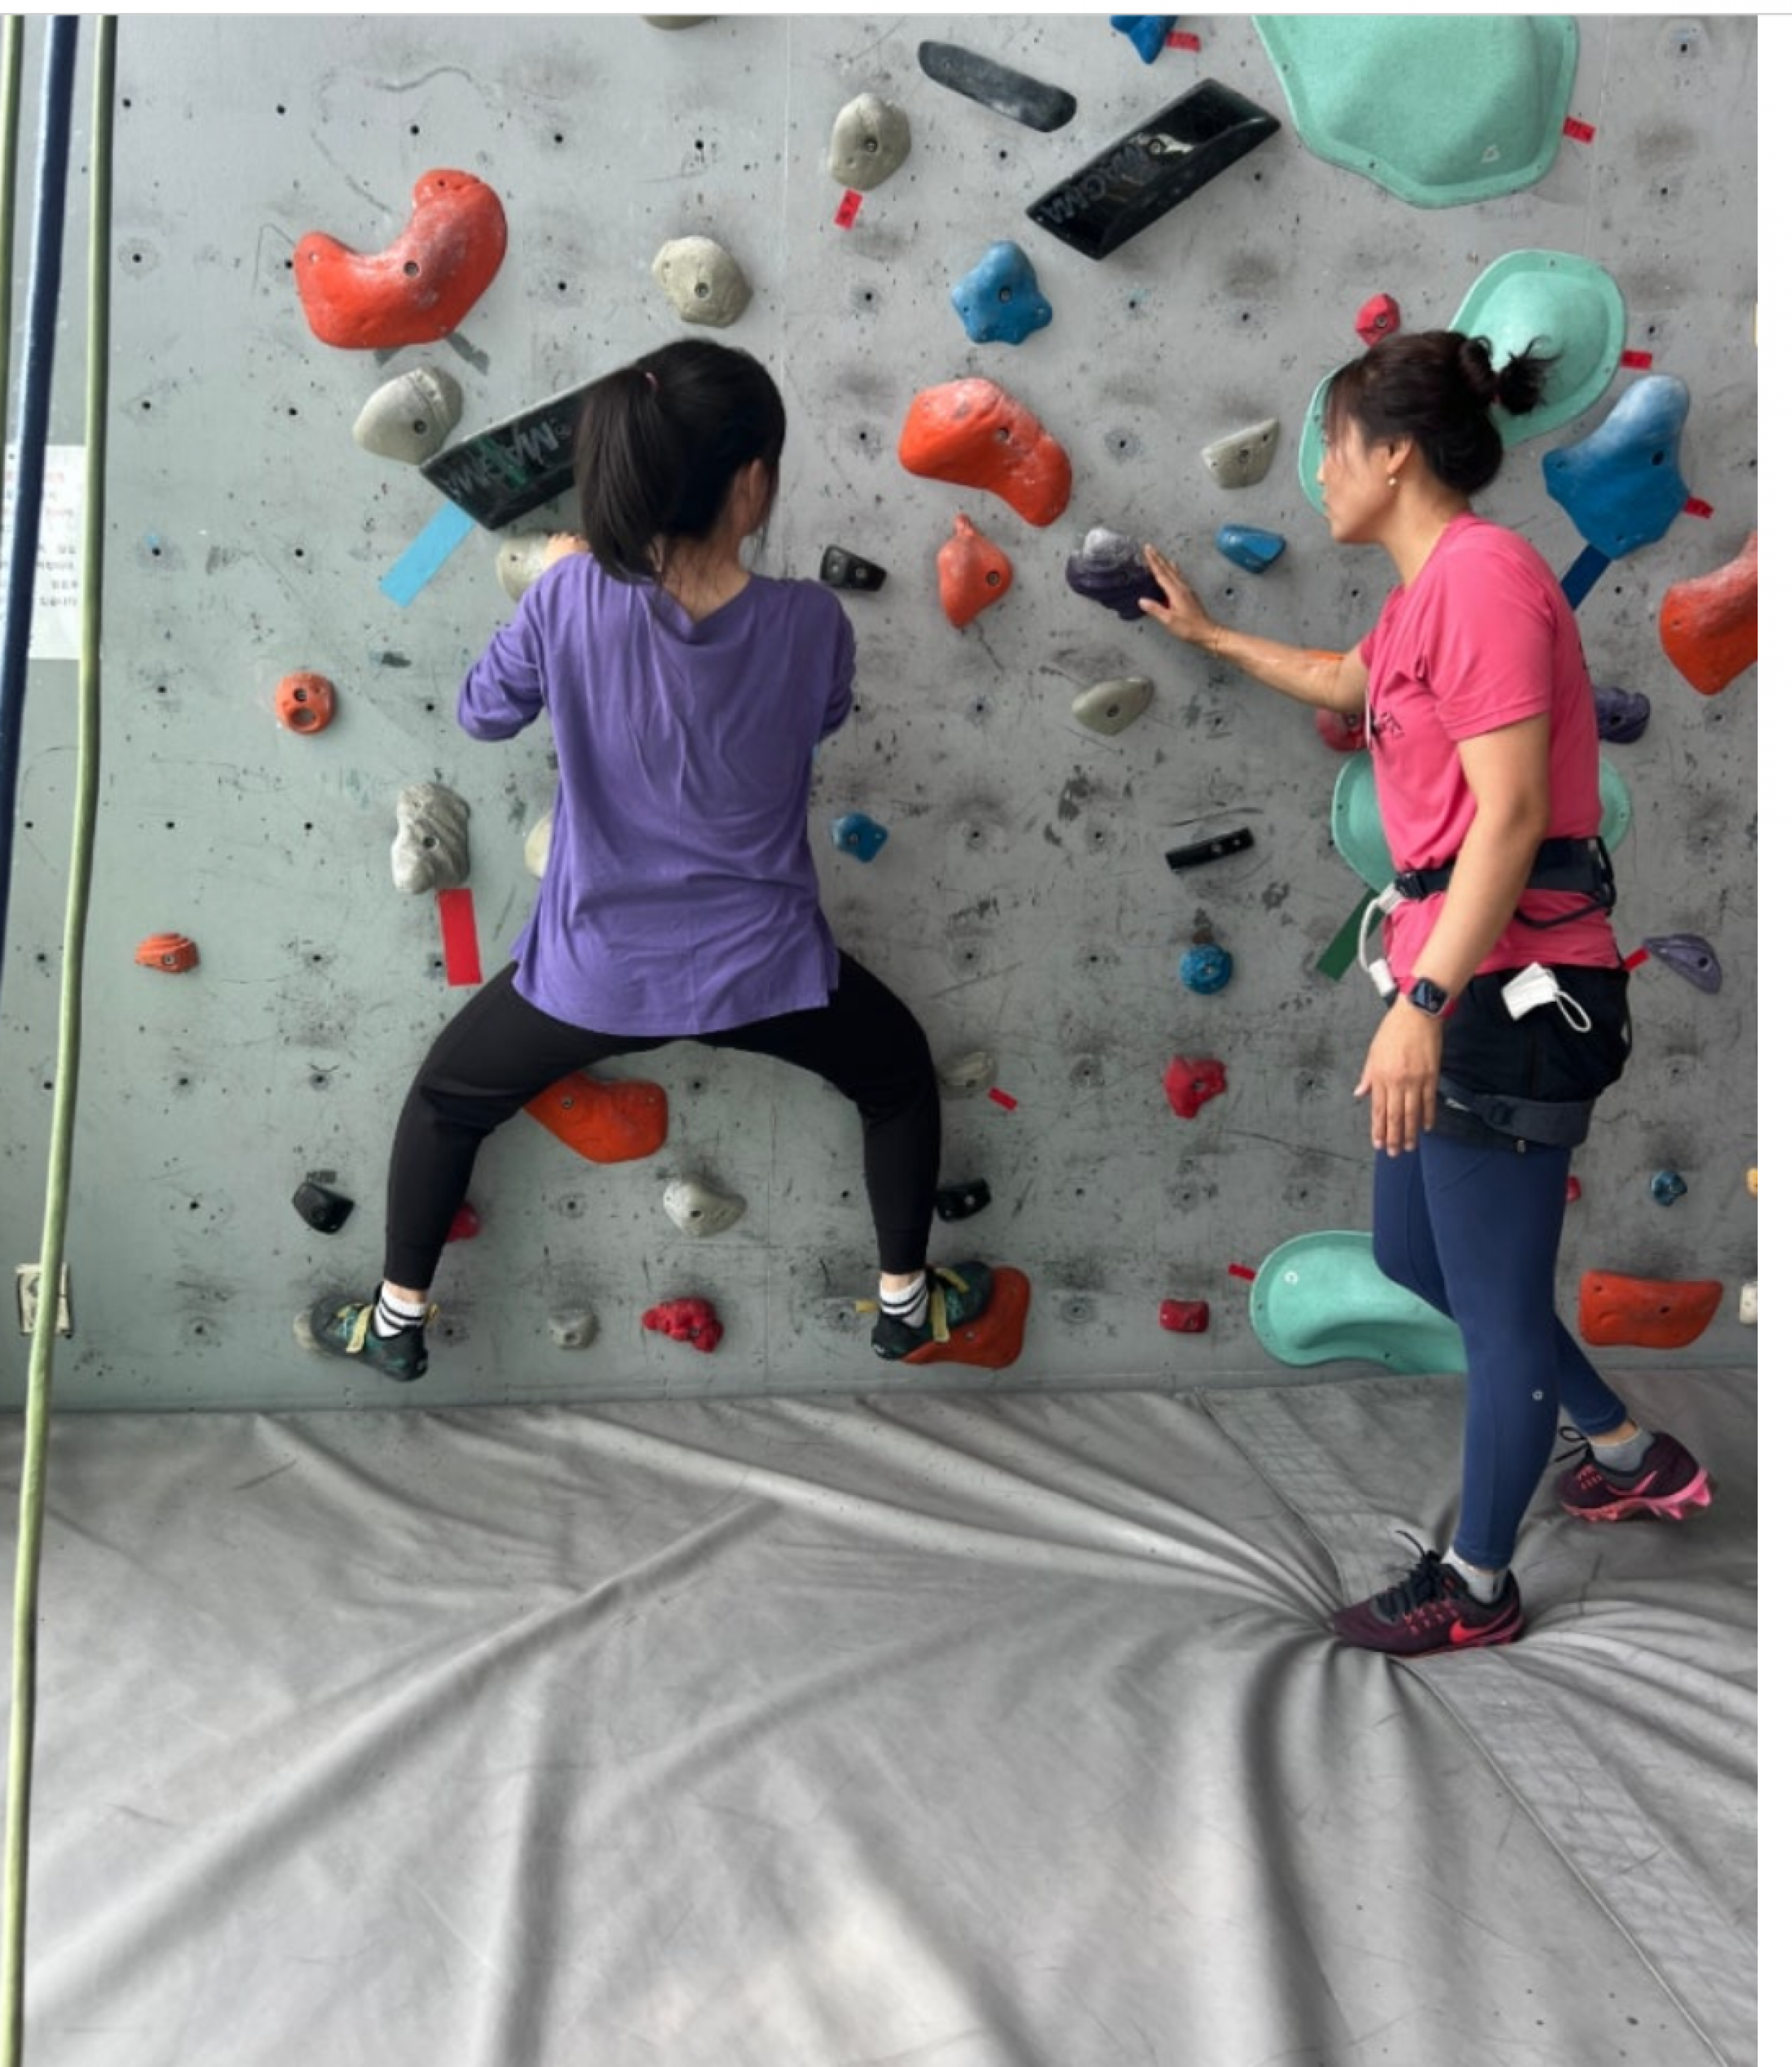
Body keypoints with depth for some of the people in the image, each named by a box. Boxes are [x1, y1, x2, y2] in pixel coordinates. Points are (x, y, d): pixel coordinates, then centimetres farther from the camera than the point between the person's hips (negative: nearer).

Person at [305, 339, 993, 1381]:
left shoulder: (570, 599, -19)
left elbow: (485, 713, -1)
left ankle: (397, 1321, 39)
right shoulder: (812, 622, -19)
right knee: (901, 1072, 31)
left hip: (596, 968, 0)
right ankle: (906, 1301, 41)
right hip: (763, 967, 0)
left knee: (447, 1101, 28)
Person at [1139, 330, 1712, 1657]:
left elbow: (1512, 810, -23)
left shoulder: (1482, 573, -16)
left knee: (1495, 1298, 3)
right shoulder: (1430, 588, 15)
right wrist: (1205, 632, 47)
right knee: (1414, 1255, 20)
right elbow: (1345, 682, 38)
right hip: (1460, 977, 11)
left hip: (1511, 987, -11)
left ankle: (1478, 1587, 19)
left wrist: (1422, 1004, -25)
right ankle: (1635, 1457, 35)